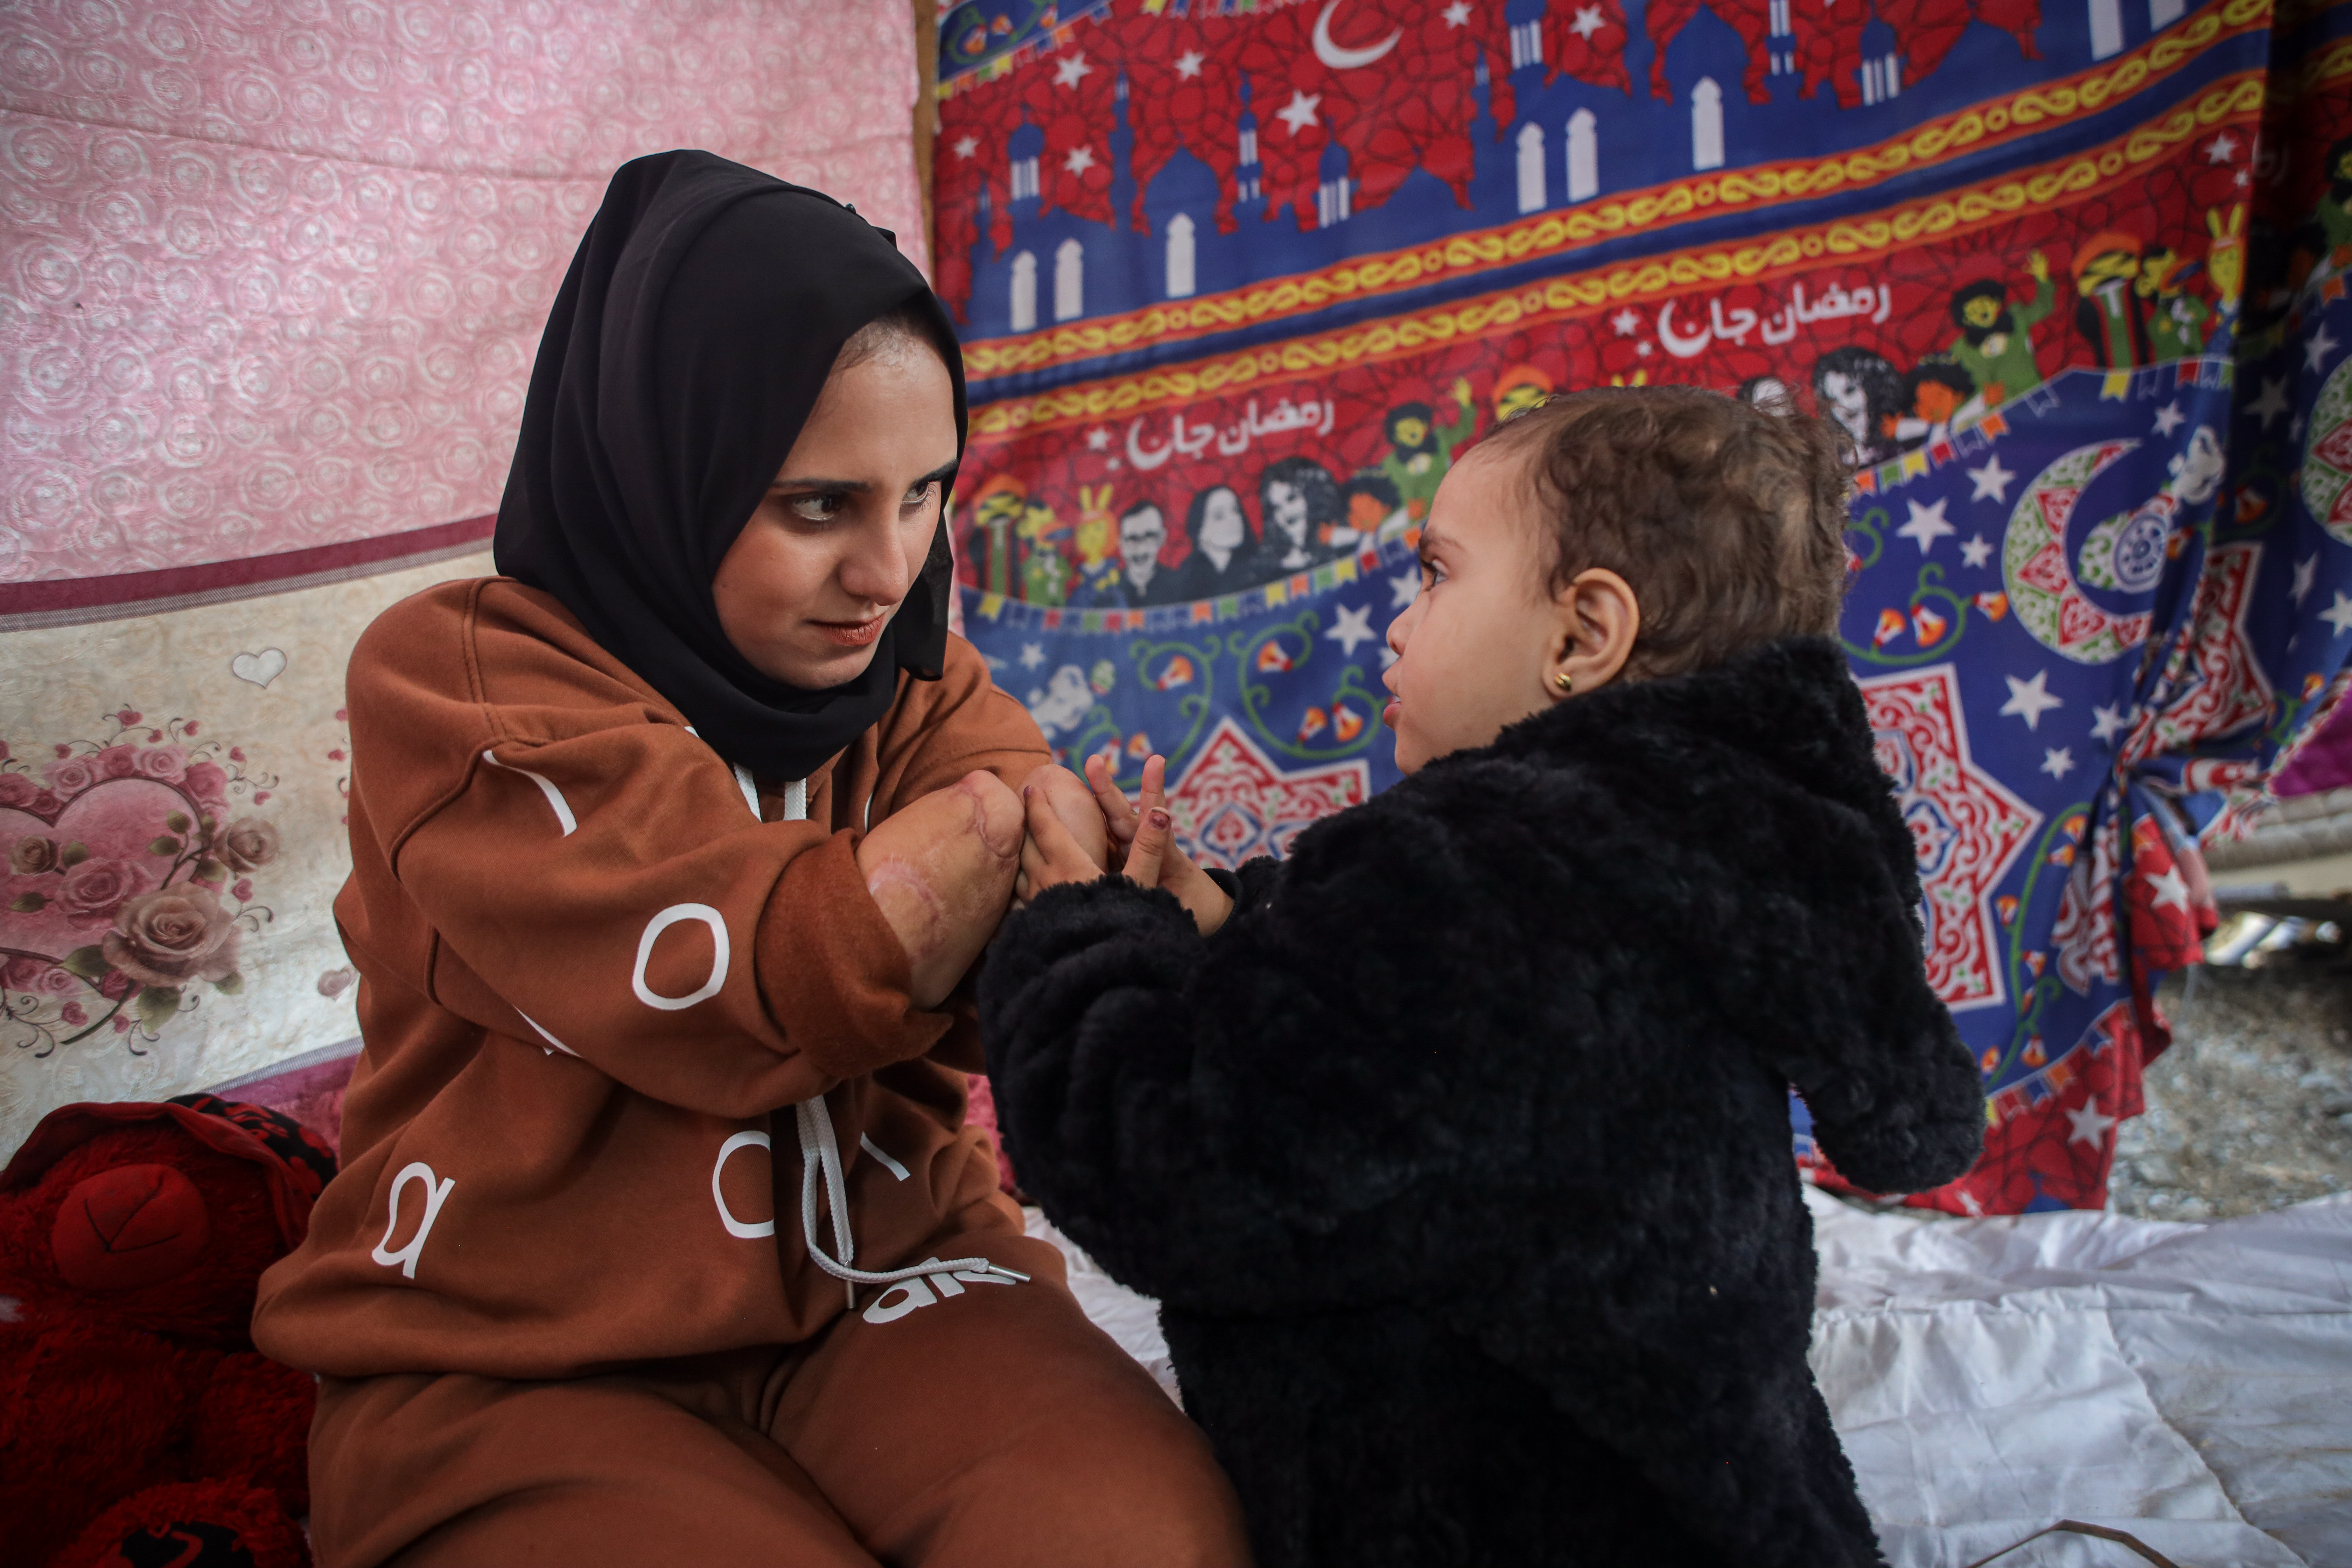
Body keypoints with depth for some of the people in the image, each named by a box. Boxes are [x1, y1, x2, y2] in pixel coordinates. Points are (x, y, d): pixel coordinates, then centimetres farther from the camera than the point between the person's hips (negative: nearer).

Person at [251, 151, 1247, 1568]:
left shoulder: (920, 689, 8)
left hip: (889, 1283, 3)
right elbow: (781, 985, -21)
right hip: (521, 1364, -2)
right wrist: (1015, 810, -17)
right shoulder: (456, 675, -8)